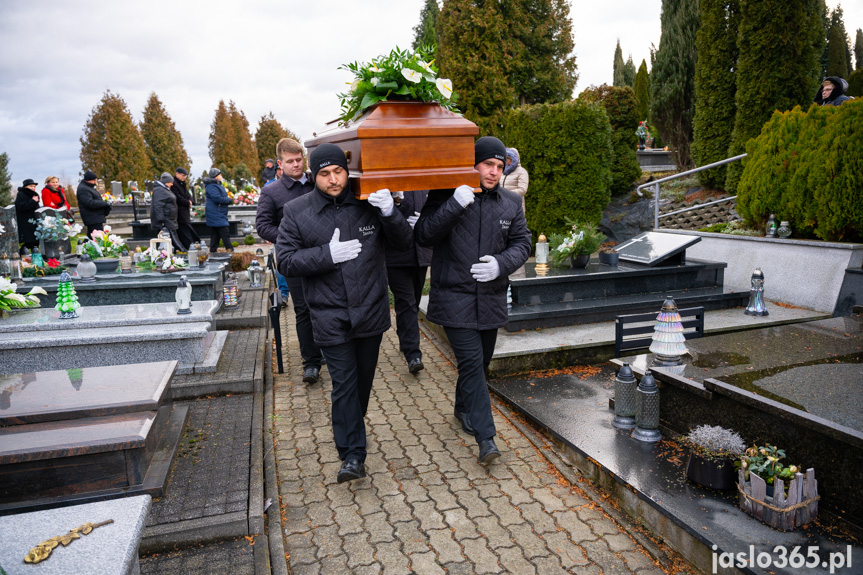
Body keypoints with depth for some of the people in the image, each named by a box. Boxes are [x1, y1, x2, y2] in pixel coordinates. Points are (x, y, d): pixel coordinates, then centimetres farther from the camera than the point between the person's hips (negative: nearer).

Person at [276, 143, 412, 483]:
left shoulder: (368, 204, -2)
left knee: (363, 379, 18)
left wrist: (390, 213, -19)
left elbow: (403, 243, 0)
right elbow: (286, 262, -6)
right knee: (344, 382, -3)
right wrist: (329, 254, -19)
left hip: (371, 311, 3)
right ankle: (352, 454, 7)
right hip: (331, 317, -2)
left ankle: (350, 429, 42)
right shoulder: (297, 212, -3)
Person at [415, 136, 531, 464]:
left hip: (491, 298, 5)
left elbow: (522, 243, 8)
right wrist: (455, 204, -24)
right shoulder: (446, 196, -5)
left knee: (481, 362, 17)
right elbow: (423, 235, -12)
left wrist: (501, 264, -13)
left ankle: (464, 409, 43)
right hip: (454, 298, -4)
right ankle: (485, 438, -5)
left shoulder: (511, 202, 7)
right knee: (471, 362, -11)